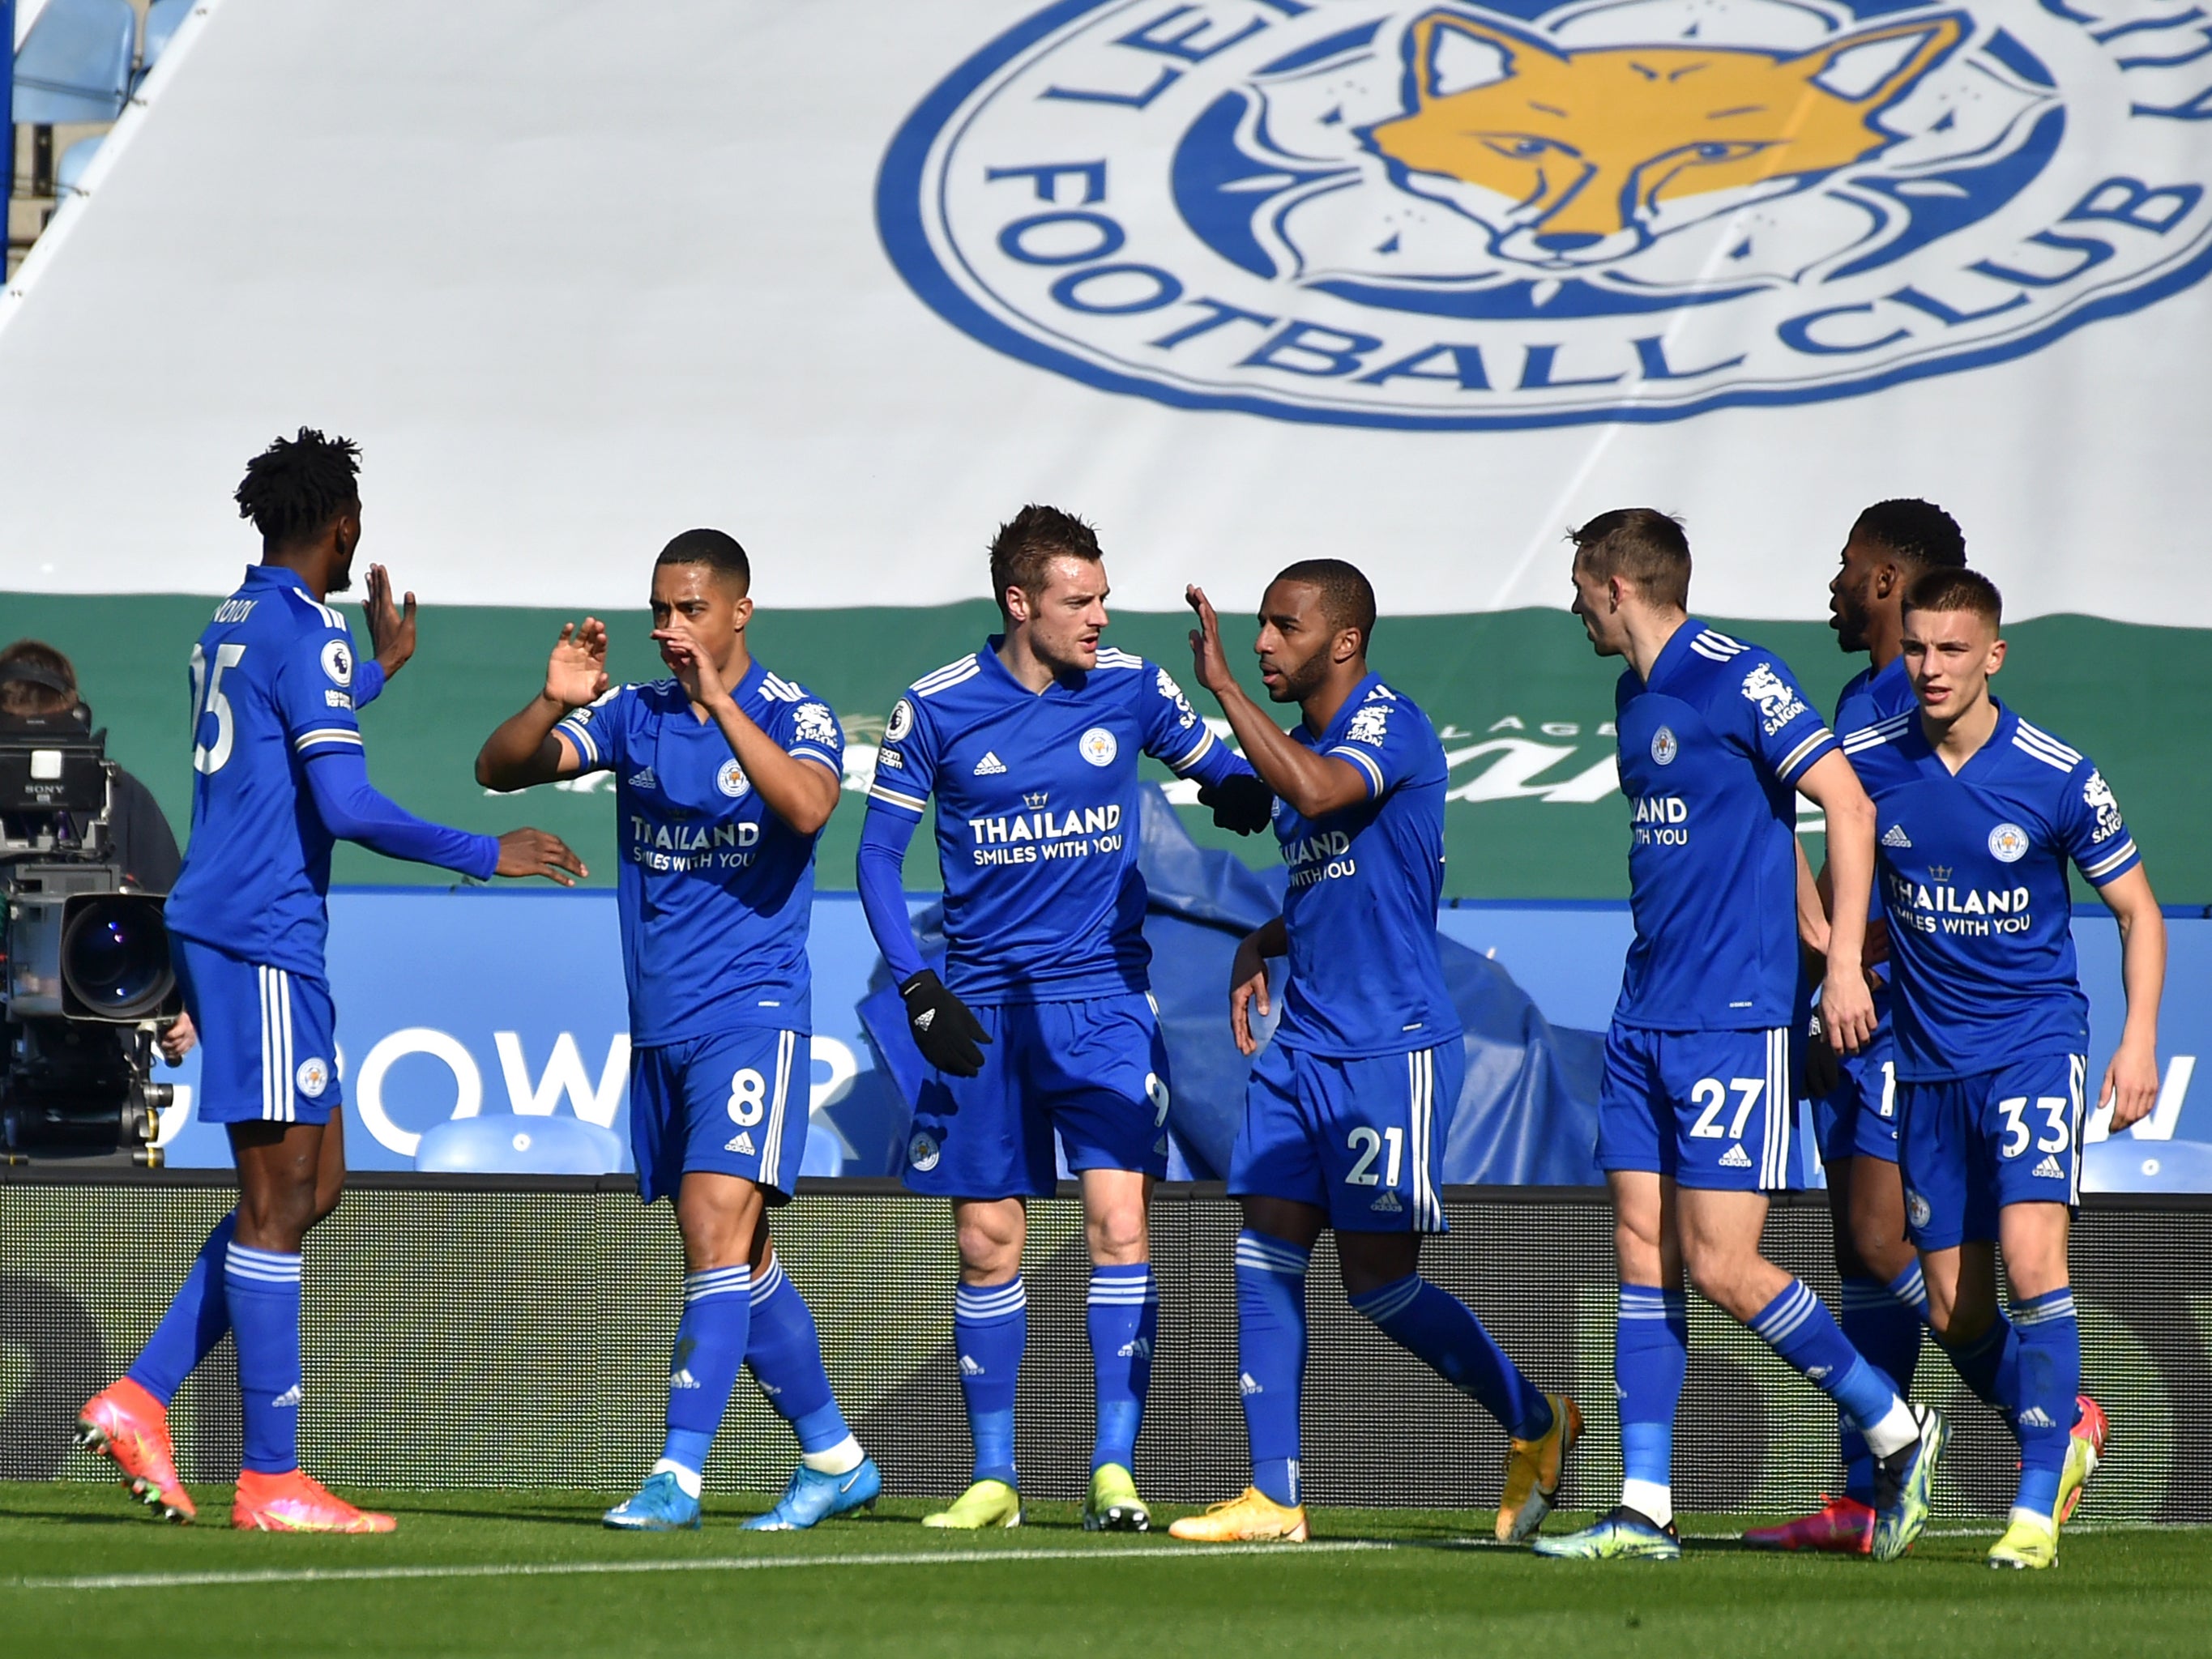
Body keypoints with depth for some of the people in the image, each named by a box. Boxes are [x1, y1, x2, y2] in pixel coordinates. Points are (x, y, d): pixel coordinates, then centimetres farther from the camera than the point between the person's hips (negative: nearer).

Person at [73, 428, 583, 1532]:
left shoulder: (233, 627, 17)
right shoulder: (304, 634, -12)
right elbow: (346, 807, -20)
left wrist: (379, 670, 49)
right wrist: (486, 856, -13)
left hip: (221, 932, 10)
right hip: (262, 941, -10)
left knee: (313, 1185, 13)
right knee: (279, 1201, -7)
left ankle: (138, 1400, 8)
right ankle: (270, 1483, -6)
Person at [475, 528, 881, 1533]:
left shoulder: (794, 716, -5)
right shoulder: (634, 715, 7)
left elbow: (808, 808, -26)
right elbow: (497, 770, 0)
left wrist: (719, 701, -31)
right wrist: (554, 704, -19)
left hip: (752, 1013, -6)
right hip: (658, 1025, 6)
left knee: (716, 1225, -18)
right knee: (739, 1263, 10)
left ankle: (679, 1476, -20)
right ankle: (835, 1459, 22)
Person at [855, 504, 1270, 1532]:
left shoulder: (1130, 690, 0)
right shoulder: (935, 711, -3)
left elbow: (1225, 772, 12)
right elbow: (878, 854, 3)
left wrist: (1244, 793, -13)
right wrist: (919, 991, -6)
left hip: (1104, 996, 0)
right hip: (984, 1009, 0)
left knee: (1119, 1219, -12)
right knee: (987, 1244, 3)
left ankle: (1114, 1467, -10)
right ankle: (994, 1476, 13)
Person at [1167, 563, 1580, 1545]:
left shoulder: (1389, 727, -13)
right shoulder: (1303, 747, 15)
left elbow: (1318, 792, -35)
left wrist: (1221, 685, -30)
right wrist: (1260, 947, 10)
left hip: (1393, 1048, -8)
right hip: (1304, 1044, 8)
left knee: (1381, 1286, -4)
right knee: (1263, 1260, -1)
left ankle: (1535, 1422, 16)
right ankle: (1274, 1496, 1)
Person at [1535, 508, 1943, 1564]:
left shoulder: (1738, 681, -12)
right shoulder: (1635, 699, 15)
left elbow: (1850, 806, -14)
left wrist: (1845, 962, -18)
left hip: (1735, 1019, -9)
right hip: (1645, 1017, 9)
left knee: (1721, 1266, -9)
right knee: (1643, 1254, 4)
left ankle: (1897, 1433, 6)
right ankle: (1645, 1510, 5)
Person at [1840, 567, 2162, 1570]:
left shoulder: (2057, 777, -9)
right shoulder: (1866, 764, -3)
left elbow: (2137, 910, 1)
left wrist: (2139, 1041, -8)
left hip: (2035, 1041, -4)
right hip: (1930, 1063, 4)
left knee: (2032, 1261, -22)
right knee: (1956, 1314, 5)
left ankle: (2037, 1508, -17)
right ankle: (2059, 1445, 32)